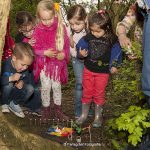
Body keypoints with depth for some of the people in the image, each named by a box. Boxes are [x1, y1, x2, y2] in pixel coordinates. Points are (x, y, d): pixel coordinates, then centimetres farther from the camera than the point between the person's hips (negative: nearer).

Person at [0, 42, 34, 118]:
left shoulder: (24, 68, -13)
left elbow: (26, 78, 0)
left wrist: (22, 82, -22)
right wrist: (11, 78, -50)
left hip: (15, 90, 5)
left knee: (30, 89, -16)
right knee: (9, 84, -36)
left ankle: (14, 104, 4)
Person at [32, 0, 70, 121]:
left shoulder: (61, 28, -9)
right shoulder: (38, 31, -12)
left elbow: (66, 44, -1)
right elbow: (34, 48, -7)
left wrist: (64, 54, -19)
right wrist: (45, 52, -23)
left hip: (58, 63, 1)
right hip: (43, 63, -1)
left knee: (57, 86, 12)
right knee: (46, 87, 6)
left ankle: (58, 110, 27)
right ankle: (46, 110, 24)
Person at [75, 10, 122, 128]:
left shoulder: (112, 40, -15)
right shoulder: (88, 37, -12)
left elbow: (116, 53, -6)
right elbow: (81, 47, -2)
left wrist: (113, 66, -14)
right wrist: (81, 54, -23)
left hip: (103, 72, -2)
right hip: (88, 70, 2)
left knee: (99, 94, 13)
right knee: (87, 93, 16)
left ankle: (98, 116, 32)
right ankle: (84, 114, 34)